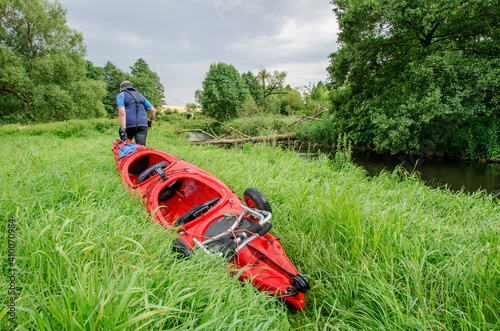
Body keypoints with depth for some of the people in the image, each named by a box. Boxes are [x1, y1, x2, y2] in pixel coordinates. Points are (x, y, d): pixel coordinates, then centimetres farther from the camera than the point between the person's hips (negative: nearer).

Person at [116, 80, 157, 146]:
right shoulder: (140, 95, 24)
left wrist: (122, 130, -17)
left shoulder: (121, 95, 8)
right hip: (143, 125, 3)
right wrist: (149, 122, 34)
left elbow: (122, 113, -9)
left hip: (129, 126, -3)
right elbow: (153, 110, 19)